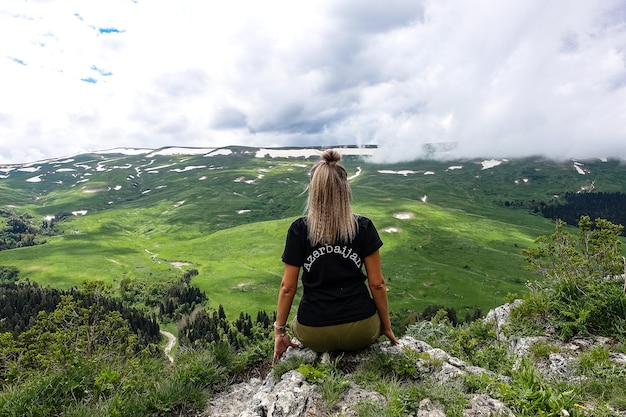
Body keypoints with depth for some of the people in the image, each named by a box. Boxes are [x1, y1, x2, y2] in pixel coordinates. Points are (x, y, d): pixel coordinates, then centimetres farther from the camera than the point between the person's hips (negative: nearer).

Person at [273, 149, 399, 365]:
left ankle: (324, 352, 11)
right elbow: (377, 284, -4)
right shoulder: (364, 227, -7)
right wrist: (386, 326, 10)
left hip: (314, 334, 0)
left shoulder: (298, 230, -8)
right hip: (360, 332, 1)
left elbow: (288, 287, -5)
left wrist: (280, 331, 8)